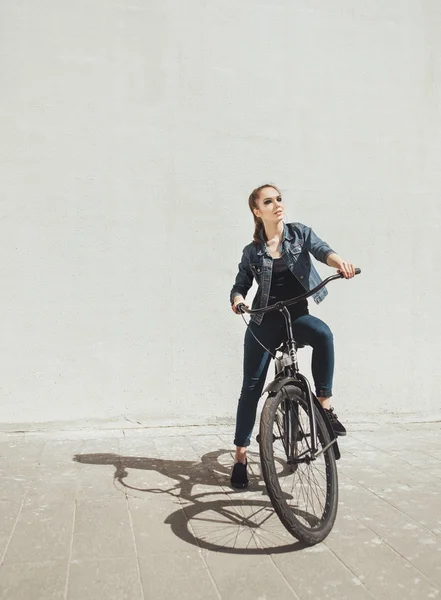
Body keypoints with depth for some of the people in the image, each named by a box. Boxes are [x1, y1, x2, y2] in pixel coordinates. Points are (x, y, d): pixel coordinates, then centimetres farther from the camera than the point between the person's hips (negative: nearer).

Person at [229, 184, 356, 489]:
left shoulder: (300, 232, 1)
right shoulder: (252, 251, 2)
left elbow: (320, 248, -17)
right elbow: (240, 285, 7)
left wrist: (339, 261, -40)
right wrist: (238, 299, -18)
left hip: (297, 314, 0)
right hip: (265, 320, 0)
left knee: (323, 333, -35)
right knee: (252, 386, 0)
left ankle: (325, 404, -20)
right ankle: (241, 455, 13)